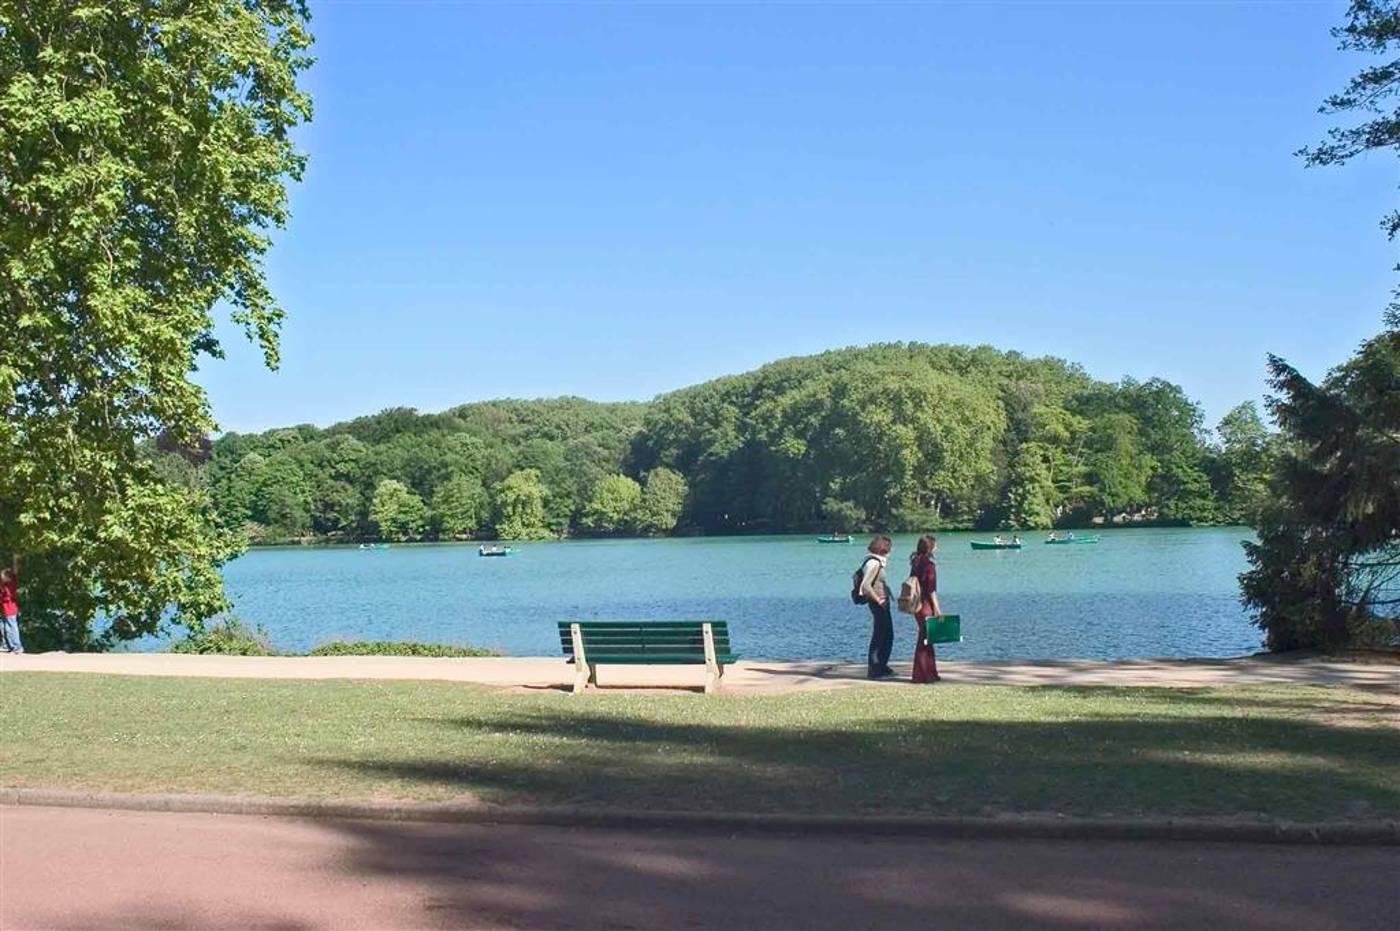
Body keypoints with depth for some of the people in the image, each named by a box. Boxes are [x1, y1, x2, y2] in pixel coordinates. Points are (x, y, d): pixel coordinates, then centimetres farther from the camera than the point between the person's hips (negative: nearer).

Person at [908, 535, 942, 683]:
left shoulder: (916, 563, 9)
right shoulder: (929, 565, -15)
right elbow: (931, 590, -17)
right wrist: (937, 609, -12)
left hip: (916, 605, 8)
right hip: (926, 606, -8)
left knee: (924, 639, 15)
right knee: (925, 640, -2)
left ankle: (929, 673, 23)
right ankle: (922, 676, 1)